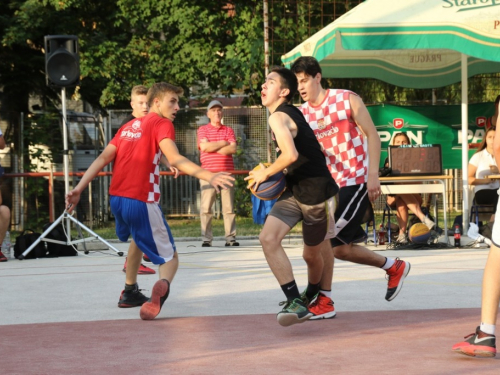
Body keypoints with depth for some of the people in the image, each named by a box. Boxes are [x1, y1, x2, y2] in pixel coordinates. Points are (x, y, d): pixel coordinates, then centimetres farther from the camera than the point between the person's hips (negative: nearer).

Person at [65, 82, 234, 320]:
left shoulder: (129, 126, 18)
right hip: (141, 202, -7)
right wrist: (208, 176, -33)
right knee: (170, 258, -2)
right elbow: (174, 159, -21)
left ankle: (130, 291, 39)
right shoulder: (162, 124, -3)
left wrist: (78, 189, 9)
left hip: (116, 199, 7)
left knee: (139, 238, 37)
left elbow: (102, 159, 11)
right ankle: (163, 285, -36)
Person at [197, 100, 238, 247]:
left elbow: (233, 149, -2)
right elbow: (204, 147, -9)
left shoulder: (228, 130, 14)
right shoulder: (202, 130, 9)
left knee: (229, 207, 0)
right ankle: (206, 238, -2)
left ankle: (230, 237, 2)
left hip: (226, 172, 2)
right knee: (206, 207, -5)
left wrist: (213, 148, -6)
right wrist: (223, 143, -3)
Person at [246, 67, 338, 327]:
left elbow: (291, 154, -35)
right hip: (294, 191, 8)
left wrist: (266, 173, -18)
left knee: (311, 254, 10)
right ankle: (296, 302, -14)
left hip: (315, 193, -8)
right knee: (268, 238, -12)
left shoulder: (278, 117, -19)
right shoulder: (292, 113, 11)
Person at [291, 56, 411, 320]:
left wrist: (373, 176, -16)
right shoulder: (301, 114, 5)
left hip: (357, 181, -7)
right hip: (331, 184, 7)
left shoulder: (347, 100, -8)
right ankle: (394, 267, 31)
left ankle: (324, 301, -7)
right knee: (339, 248, 9)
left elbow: (372, 135, -7)